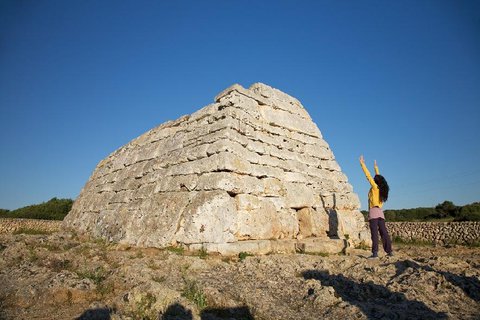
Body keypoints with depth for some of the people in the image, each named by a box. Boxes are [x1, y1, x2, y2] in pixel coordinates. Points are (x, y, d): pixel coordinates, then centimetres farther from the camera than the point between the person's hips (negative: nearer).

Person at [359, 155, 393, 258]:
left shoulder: (374, 187, -4)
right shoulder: (381, 189, 12)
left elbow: (368, 175, -4)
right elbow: (379, 177, 27)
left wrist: (362, 164, 0)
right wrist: (376, 167, 39)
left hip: (373, 211, -7)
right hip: (380, 212, 7)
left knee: (374, 233, -10)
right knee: (384, 232, 9)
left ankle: (375, 252, -13)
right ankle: (389, 251, 12)